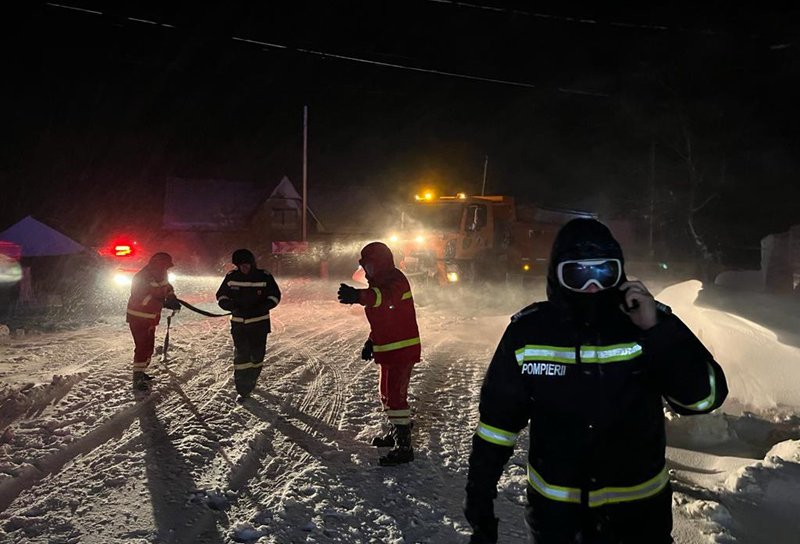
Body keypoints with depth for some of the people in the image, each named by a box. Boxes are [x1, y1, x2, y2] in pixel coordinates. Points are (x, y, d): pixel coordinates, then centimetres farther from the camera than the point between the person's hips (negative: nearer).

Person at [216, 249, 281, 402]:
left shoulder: (265, 277, -8)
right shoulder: (231, 277, -3)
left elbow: (275, 296, -1)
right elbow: (221, 296, 6)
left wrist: (262, 307, -18)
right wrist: (232, 306, -15)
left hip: (259, 323, 0)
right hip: (238, 323, 0)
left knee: (257, 355, 8)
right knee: (241, 355, -5)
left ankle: (251, 381, 33)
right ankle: (243, 390, 1)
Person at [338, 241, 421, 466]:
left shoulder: (396, 280, -16)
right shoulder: (380, 284, 16)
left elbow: (387, 296, -41)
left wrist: (359, 296, -56)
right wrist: (371, 342, 16)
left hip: (402, 349, -11)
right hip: (389, 349, 11)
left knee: (396, 394, -11)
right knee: (387, 392, 21)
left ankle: (404, 446, -4)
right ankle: (395, 432, 38)